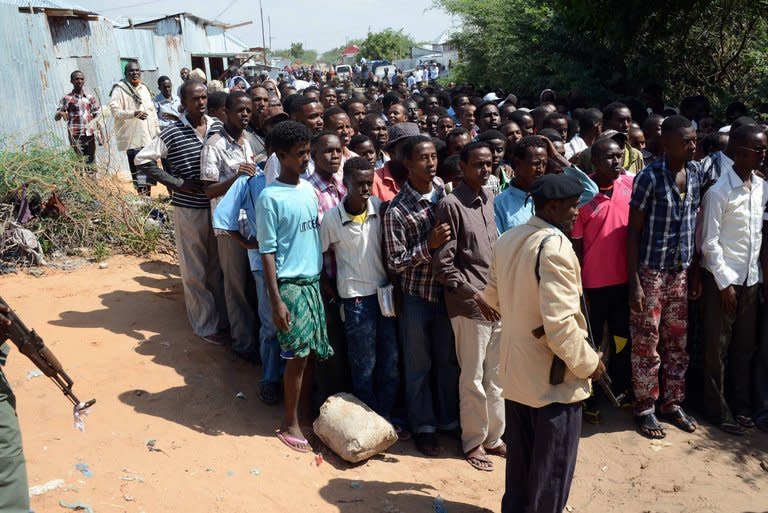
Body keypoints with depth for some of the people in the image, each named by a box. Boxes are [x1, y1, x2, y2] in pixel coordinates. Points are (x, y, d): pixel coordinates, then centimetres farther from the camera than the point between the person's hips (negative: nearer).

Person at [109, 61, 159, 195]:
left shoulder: (144, 88, 18)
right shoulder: (119, 89, -4)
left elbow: (152, 110, 23)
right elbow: (115, 110, -15)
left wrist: (157, 130, 19)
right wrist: (134, 113, -28)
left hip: (149, 137, 7)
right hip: (133, 139, -7)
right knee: (138, 171, -11)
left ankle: (147, 197, 21)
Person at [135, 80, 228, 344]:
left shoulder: (218, 127, 2)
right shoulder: (173, 133, -9)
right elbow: (142, 159, -8)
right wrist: (177, 183, -12)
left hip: (217, 204, 4)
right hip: (188, 207, -4)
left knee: (219, 264, 14)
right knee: (195, 269, 6)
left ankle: (222, 317, 28)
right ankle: (206, 325, 18)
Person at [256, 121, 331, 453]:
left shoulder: (309, 189, 8)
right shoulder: (270, 197, -12)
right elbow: (267, 252, -12)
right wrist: (276, 301, -16)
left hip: (313, 280, 6)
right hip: (289, 284, -6)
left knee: (313, 352, 9)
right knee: (298, 355, -3)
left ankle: (306, 407, 27)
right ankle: (290, 424, 12)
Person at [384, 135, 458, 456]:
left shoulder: (446, 192, 0)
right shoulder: (397, 210, -13)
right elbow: (395, 263, -13)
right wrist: (429, 245, -24)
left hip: (446, 290, 4)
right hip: (416, 294, -4)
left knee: (449, 359, 15)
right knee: (419, 364, 10)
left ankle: (449, 419, 33)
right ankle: (423, 426, 26)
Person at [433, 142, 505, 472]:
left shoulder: (489, 199, 9)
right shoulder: (451, 204, -11)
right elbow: (442, 264, -13)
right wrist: (476, 295, -16)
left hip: (496, 301, 7)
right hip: (469, 304, -6)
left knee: (496, 375, 15)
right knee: (473, 377, 5)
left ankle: (493, 436, 30)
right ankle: (473, 442, 21)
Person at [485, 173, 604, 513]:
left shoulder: (507, 240, 4)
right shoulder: (555, 246, -23)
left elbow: (494, 297, 16)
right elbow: (560, 322, -27)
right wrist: (587, 362, -14)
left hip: (515, 369, 8)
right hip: (553, 376, -8)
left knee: (519, 458, 22)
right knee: (552, 465, 10)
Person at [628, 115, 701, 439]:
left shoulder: (696, 172, 3)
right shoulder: (649, 177, -15)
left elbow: (695, 224, 11)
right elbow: (633, 232, -12)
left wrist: (695, 272, 10)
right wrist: (634, 282, -15)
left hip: (681, 272, 6)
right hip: (651, 271, -6)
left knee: (678, 342, 14)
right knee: (646, 344, 4)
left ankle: (672, 404, 29)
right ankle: (645, 409, 19)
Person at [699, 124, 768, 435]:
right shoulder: (719, 191, -13)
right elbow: (709, 242, -13)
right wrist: (725, 283, -13)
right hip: (722, 279, -6)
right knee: (718, 348, 4)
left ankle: (741, 405, 28)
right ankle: (718, 410, 17)